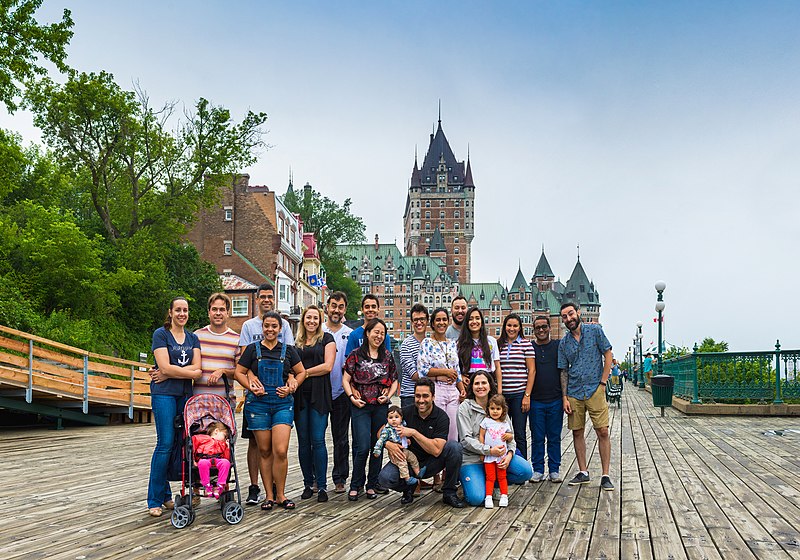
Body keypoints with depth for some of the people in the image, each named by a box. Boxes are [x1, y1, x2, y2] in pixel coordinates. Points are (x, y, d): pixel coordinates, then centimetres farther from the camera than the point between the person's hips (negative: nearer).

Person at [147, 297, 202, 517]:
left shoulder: (192, 338, 14)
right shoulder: (161, 334, -1)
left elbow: (196, 367, 1)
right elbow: (165, 367, -12)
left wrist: (169, 373, -10)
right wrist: (191, 372, -7)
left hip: (185, 394, 5)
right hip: (164, 393, -5)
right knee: (165, 443, -10)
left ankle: (167, 496, 11)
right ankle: (154, 501, -3)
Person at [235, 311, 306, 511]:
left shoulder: (288, 350, 8)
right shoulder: (253, 349, 6)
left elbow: (301, 372, 15)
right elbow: (239, 372, 7)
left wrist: (292, 387, -1)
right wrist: (252, 387, -7)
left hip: (283, 403, 0)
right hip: (258, 404, 0)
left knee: (281, 451, -10)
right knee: (264, 451, 4)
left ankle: (280, 494, 5)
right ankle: (269, 495, 14)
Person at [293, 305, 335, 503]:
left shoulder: (326, 338, 5)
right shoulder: (296, 341, 17)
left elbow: (327, 366, -5)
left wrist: (304, 372, -5)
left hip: (319, 394, -4)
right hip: (300, 395, 4)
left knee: (318, 440, -8)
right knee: (303, 441, 5)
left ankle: (322, 486, -2)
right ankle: (308, 484, 14)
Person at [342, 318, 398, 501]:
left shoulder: (387, 356, 10)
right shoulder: (356, 355, 1)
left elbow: (394, 381, 15)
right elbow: (346, 379, 0)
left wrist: (388, 396, -2)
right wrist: (352, 397, -12)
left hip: (381, 407, 3)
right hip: (361, 406, -3)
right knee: (363, 447, -10)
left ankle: (372, 485, 17)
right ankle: (355, 485, 5)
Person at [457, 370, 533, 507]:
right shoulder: (465, 408, -4)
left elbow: (510, 435, 8)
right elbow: (466, 440, -12)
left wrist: (509, 454, -14)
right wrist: (489, 451, -26)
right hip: (472, 458, -4)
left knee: (526, 471, -18)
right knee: (476, 499, -24)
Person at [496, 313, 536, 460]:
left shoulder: (526, 344, 1)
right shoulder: (498, 344, 10)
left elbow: (532, 371, -2)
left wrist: (527, 395, -8)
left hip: (519, 394, -3)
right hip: (501, 394, 3)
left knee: (520, 435, 2)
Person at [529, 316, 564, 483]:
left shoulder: (558, 346, 7)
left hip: (555, 400, 0)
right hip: (536, 400, 0)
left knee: (554, 437, 6)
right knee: (537, 438, 3)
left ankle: (554, 470, 14)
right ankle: (538, 470, 12)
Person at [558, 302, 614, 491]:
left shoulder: (595, 330, 0)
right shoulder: (564, 343, 8)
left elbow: (608, 356, 0)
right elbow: (564, 372, 11)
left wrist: (603, 382, -7)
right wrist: (565, 398, 3)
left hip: (595, 390, -4)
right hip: (574, 393, 4)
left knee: (603, 431, -8)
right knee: (577, 432, 6)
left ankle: (605, 476, -3)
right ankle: (583, 472, 16)